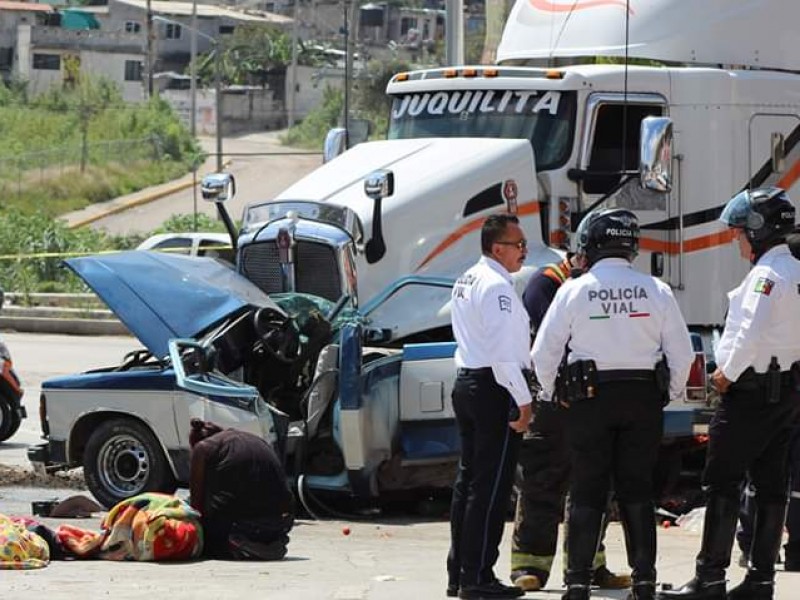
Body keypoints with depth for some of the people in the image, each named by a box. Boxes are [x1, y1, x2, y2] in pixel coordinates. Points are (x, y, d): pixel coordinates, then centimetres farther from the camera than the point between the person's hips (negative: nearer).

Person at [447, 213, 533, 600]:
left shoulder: (466, 282, 15)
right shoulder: (496, 286, -16)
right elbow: (503, 351, -21)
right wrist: (522, 401, -18)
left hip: (466, 383, 10)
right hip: (494, 391, -10)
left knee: (468, 480, 14)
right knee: (491, 487, -8)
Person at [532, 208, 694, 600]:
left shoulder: (575, 290, -5)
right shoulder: (655, 291, 1)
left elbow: (544, 352, -1)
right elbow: (681, 352, 4)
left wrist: (547, 392, 15)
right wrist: (671, 392, 19)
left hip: (591, 396, -2)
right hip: (643, 398, 2)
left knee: (586, 492, 3)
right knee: (637, 490, 8)